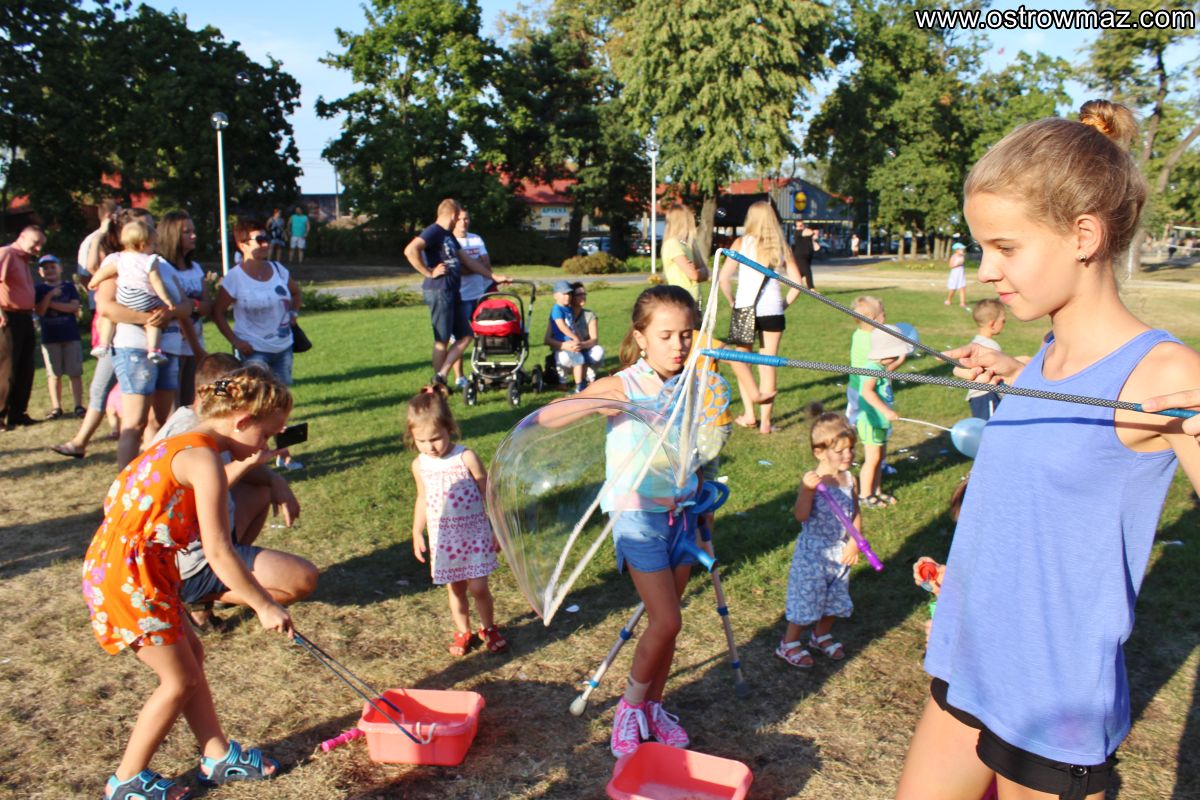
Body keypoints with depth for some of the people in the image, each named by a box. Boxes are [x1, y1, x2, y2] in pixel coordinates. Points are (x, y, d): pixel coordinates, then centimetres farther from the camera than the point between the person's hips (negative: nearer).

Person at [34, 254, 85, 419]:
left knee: (75, 373, -1)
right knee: (54, 374, 4)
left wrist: (53, 304, -10)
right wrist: (50, 295, -14)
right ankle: (56, 407, 9)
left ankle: (79, 406, 0)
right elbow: (39, 311, -5)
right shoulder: (39, 289, 7)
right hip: (49, 337, 1)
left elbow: (74, 307, -6)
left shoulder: (69, 286, 7)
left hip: (71, 335, -1)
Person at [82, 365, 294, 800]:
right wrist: (264, 606, -14)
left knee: (191, 655, 18)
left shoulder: (184, 446, 11)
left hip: (114, 563, 10)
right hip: (125, 572, -10)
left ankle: (217, 754, 30)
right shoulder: (205, 459, -19)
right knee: (180, 679, 4)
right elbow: (218, 552, -21)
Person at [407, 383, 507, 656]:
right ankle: (462, 632, 31)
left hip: (474, 533, -3)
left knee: (478, 587, 1)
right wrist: (417, 534, 12)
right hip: (443, 538, 3)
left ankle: (489, 628, 25)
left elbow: (488, 494, -6)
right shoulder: (420, 465, -2)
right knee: (455, 588, 12)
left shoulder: (466, 458, -14)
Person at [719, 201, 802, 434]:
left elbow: (724, 278, -9)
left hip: (745, 309, -2)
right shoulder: (781, 247, 6)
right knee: (768, 364, 7)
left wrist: (732, 301, 5)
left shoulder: (742, 243, -1)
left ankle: (749, 414, 9)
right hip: (772, 310, 2)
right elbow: (797, 282, 2)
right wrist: (785, 303, 13)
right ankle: (765, 422, 9)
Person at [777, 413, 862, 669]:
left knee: (835, 597, 20)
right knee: (807, 597, 4)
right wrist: (807, 490, -44)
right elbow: (801, 516, -30)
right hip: (813, 551, -6)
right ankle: (789, 643, 23)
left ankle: (821, 635, 44)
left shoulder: (849, 479, -3)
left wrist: (853, 542, -6)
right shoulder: (812, 480, -21)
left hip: (839, 551, 6)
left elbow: (855, 514, 5)